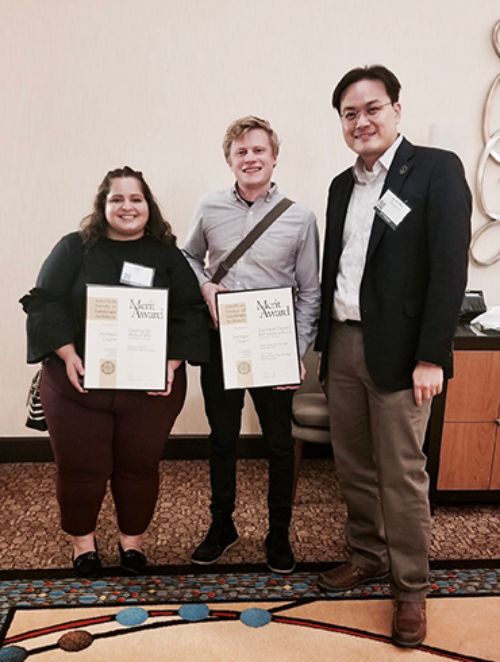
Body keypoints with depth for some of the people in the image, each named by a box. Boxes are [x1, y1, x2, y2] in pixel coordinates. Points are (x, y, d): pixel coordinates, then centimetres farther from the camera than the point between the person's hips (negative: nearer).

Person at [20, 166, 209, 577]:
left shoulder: (167, 255, 6)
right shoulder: (75, 249, 3)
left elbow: (191, 311, 1)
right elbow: (43, 302, -4)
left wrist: (172, 362, -11)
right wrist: (67, 354, -17)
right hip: (78, 382, 0)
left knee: (139, 466, 11)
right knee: (81, 467, 8)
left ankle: (132, 539, 34)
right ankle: (82, 540, 33)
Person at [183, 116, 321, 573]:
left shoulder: (300, 218, -6)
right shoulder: (210, 209, -1)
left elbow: (310, 293, -3)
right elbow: (189, 257, 15)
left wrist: (298, 352, -9)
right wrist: (205, 286, -6)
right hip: (220, 342, 2)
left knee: (279, 442, 9)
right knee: (222, 437, 14)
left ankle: (279, 534, 30)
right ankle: (222, 525, 35)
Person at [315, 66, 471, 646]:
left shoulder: (437, 169, -6)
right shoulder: (342, 185, 14)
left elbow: (449, 268, -12)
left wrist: (431, 356, -17)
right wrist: (323, 342, 13)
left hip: (398, 349, -6)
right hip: (342, 344, 6)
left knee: (401, 474, 3)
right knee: (352, 466, 14)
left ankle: (411, 587, 20)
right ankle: (368, 555, 34)